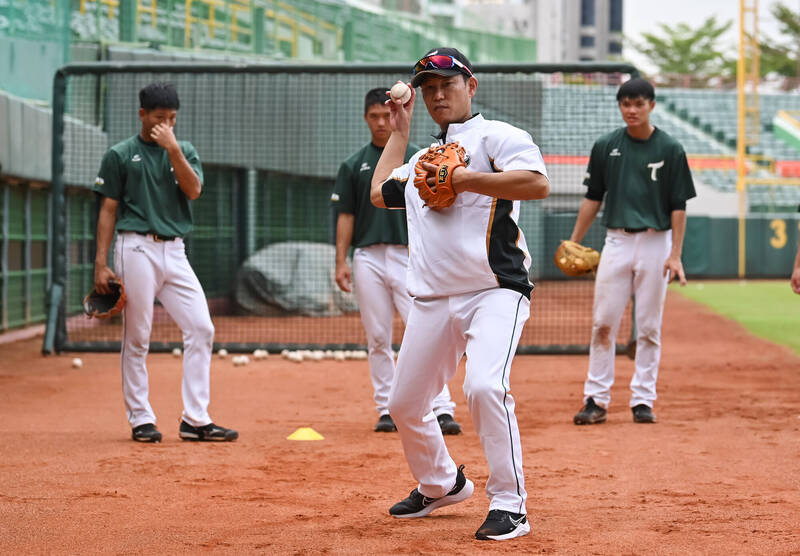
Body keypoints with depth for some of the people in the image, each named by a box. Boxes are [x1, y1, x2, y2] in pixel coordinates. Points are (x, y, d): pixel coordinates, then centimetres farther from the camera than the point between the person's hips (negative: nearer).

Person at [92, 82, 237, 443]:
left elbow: (193, 190, -4)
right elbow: (108, 210, 2)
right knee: (137, 338, -1)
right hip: (137, 249, -4)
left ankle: (195, 420, 1)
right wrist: (101, 263, -5)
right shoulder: (120, 155, 4)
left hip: (174, 251, 4)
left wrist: (172, 149, -12)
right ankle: (141, 420, 8)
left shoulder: (184, 151, 14)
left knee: (201, 329, -4)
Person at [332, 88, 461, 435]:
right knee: (378, 339, 4)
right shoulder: (354, 165, 11)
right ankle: (386, 410, 11)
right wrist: (341, 261, 0)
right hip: (369, 259, 2)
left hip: (409, 257, -2)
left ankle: (441, 409, -13)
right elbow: (345, 216, 9)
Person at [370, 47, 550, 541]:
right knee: (405, 404, 11)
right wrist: (399, 131, 31)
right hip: (432, 302, 8)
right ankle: (440, 484, 36)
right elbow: (381, 193, 31)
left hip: (495, 292, -8)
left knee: (485, 386, -28)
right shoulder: (424, 158, 23)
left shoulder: (495, 136, -1)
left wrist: (465, 179, -16)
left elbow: (538, 183, -16)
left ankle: (510, 505, -19)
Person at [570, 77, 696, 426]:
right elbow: (593, 198, 11)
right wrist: (573, 243, 5)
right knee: (603, 324, -2)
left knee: (649, 327, 3)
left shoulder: (670, 150, 0)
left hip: (655, 243, -2)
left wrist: (675, 254, -8)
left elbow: (679, 206, -1)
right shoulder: (606, 147, 6)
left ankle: (643, 400, 10)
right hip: (617, 241, 2)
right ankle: (596, 400, 3)